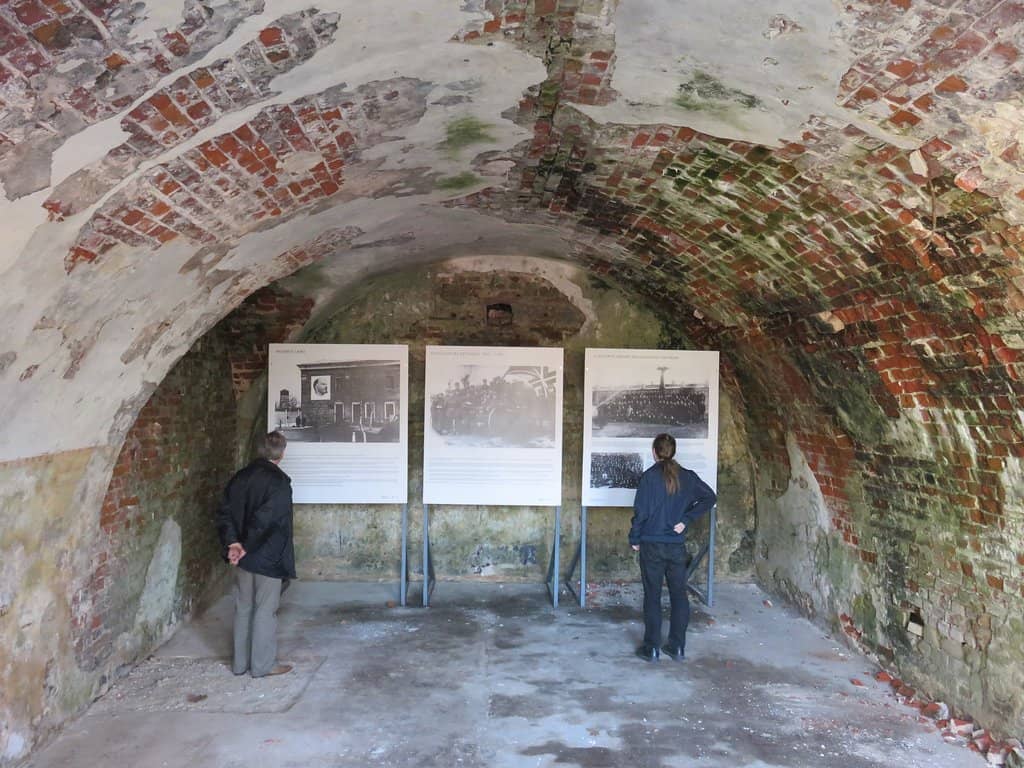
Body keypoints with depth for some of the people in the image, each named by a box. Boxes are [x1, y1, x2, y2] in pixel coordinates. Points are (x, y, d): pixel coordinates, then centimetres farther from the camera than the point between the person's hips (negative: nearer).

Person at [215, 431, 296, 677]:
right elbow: (266, 518, -24)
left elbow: (225, 513, 1)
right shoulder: (279, 481, -16)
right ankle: (263, 664, 13)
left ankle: (240, 663, 24)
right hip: (267, 557, -6)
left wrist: (233, 543, -7)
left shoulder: (240, 477, 6)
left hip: (243, 557, 7)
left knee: (243, 608, 15)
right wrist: (246, 547, -16)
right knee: (265, 610, 4)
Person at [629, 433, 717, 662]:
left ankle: (651, 648, 12)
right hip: (677, 546, 3)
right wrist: (686, 519, 2)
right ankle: (677, 647, 18)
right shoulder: (687, 476, 1)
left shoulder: (649, 477, -10)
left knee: (652, 596, 5)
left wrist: (634, 538, 1)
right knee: (679, 594, 12)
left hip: (652, 545, -3)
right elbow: (709, 498, 4)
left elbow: (641, 512, -11)